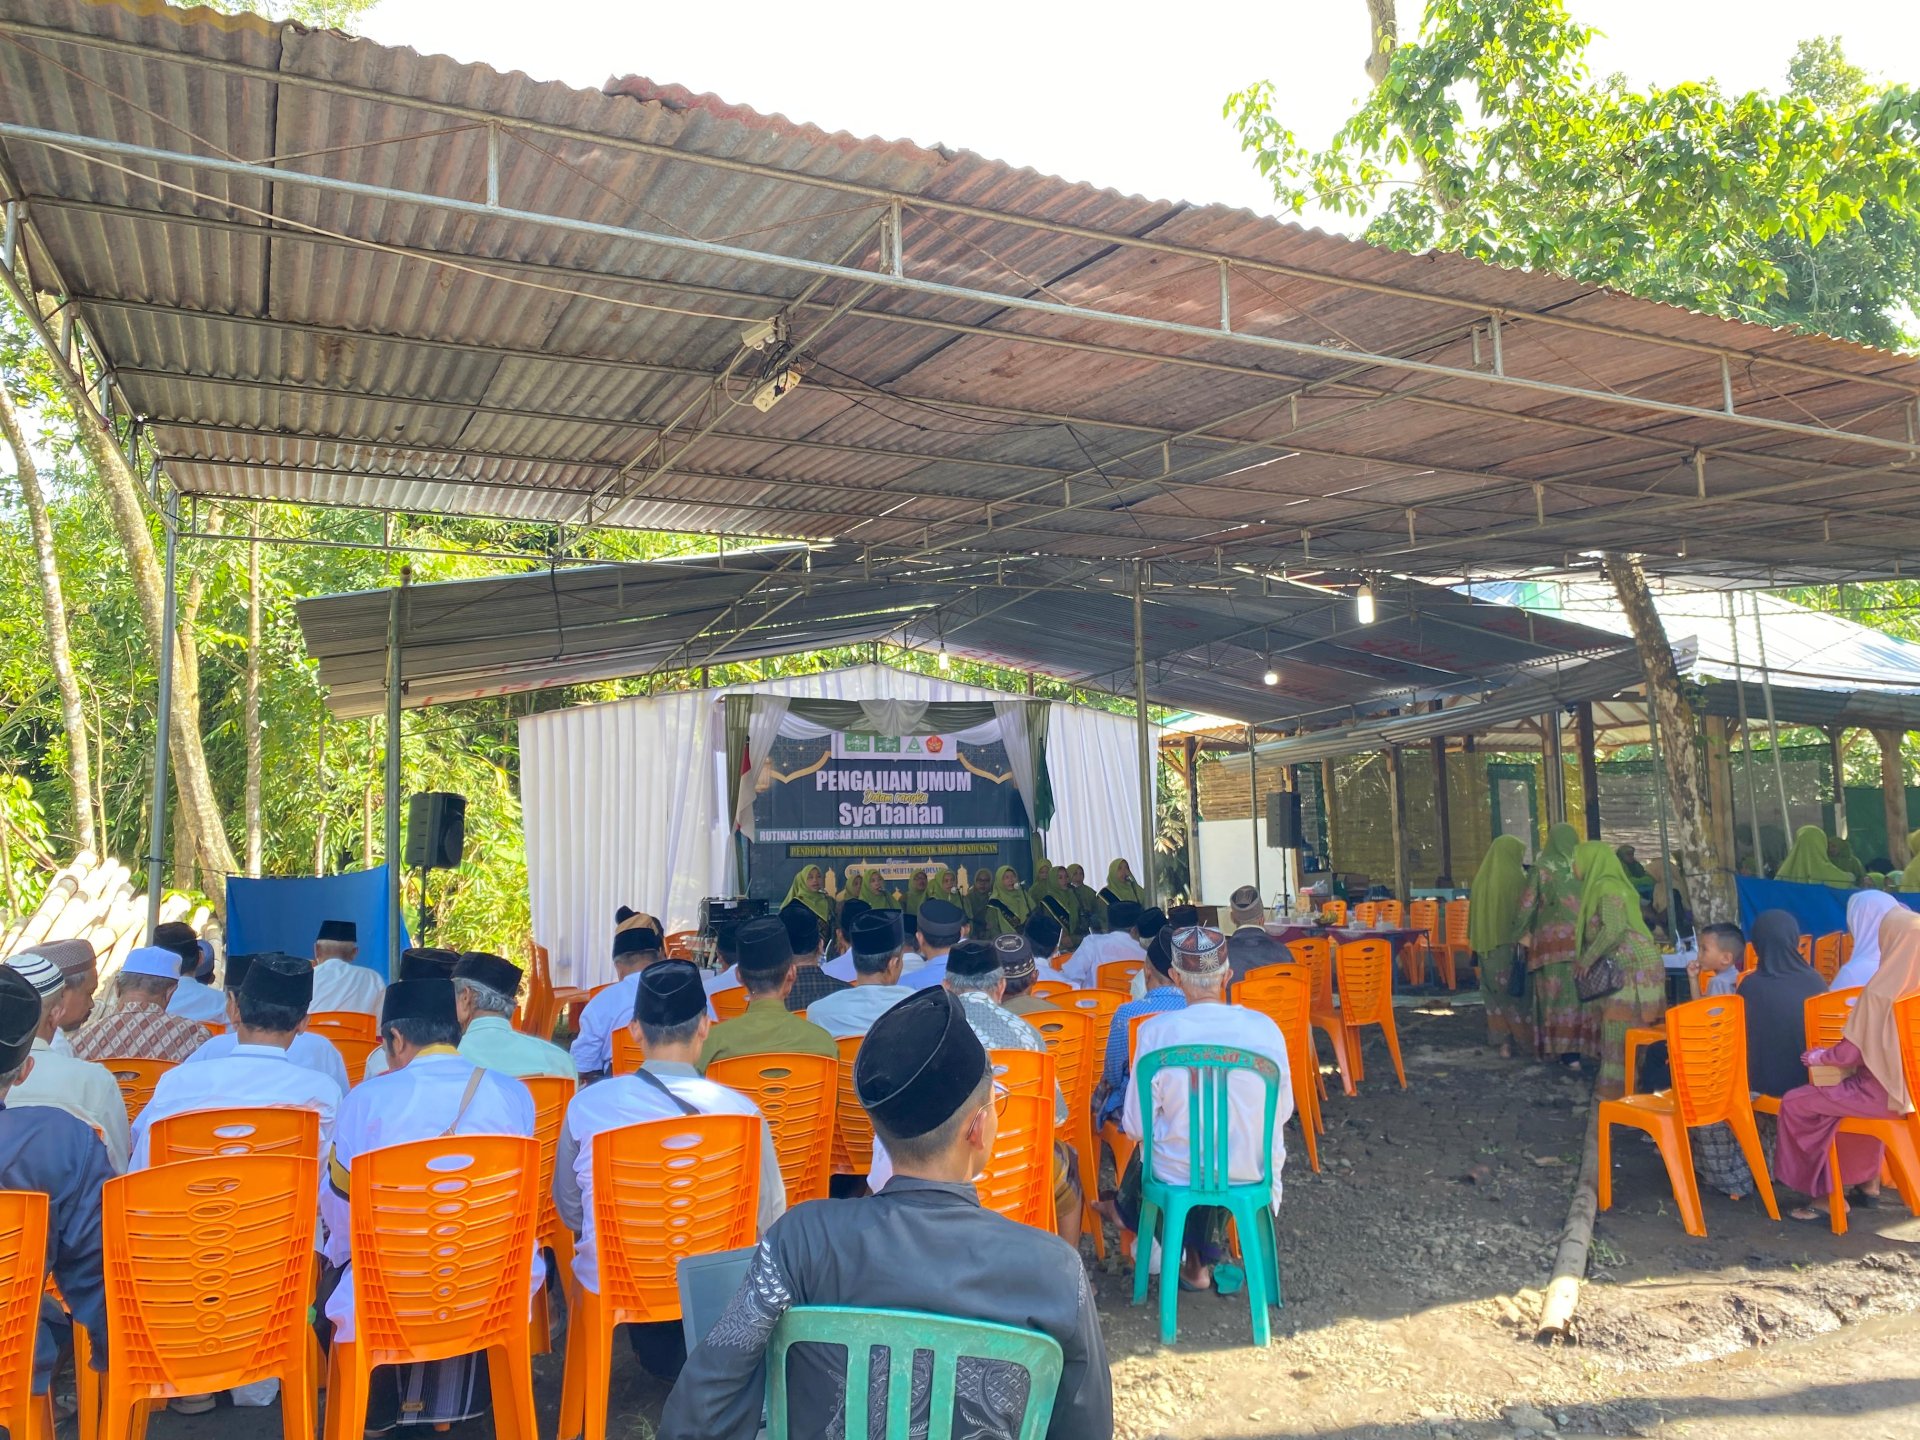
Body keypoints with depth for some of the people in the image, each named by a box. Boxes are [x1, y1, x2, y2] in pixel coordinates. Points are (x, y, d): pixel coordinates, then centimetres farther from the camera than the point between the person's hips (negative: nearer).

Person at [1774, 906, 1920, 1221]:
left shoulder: (1879, 992, -23)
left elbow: (1852, 1053, -17)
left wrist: (1820, 1057, 2)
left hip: (1885, 1092, -8)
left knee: (1795, 1104, -1)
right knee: (1855, 1088, 36)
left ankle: (1825, 1195, 6)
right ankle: (1868, 1180, 39)